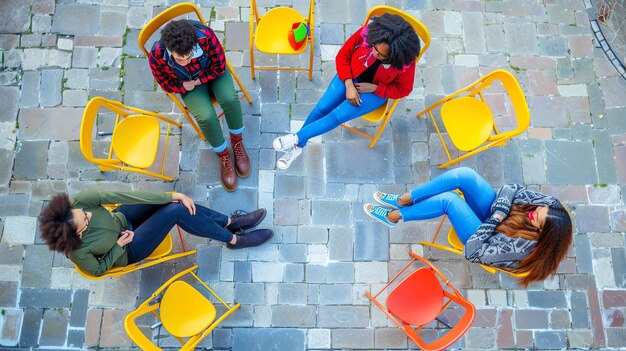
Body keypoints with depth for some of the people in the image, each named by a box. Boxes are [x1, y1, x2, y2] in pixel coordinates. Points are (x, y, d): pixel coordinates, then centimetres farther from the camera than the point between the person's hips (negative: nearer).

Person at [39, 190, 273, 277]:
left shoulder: (79, 202, -28)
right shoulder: (78, 252, -34)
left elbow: (124, 195, -30)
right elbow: (99, 269, -12)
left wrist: (174, 195, -30)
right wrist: (119, 245, -20)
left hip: (121, 220, 5)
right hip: (127, 251, -5)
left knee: (173, 202, -20)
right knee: (177, 211, -24)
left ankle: (230, 222, -3)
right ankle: (234, 240, -9)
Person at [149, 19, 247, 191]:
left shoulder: (205, 36, -34)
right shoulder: (157, 56, -30)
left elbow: (219, 67, -16)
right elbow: (167, 84, -9)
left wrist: (198, 81, -19)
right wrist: (184, 87, -24)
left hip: (213, 72, 1)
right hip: (188, 83, 0)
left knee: (229, 99, -30)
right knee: (206, 116, -28)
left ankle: (237, 143, -2)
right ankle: (224, 157, -1)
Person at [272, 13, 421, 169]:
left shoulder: (405, 62, -29)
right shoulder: (367, 33, -27)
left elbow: (403, 89, -11)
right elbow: (343, 56, -13)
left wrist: (374, 88, -24)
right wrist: (349, 84, -26)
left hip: (376, 91, -2)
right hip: (352, 76, 2)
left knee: (337, 116, -19)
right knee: (322, 108, -11)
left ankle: (297, 138, -7)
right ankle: (298, 145, 7)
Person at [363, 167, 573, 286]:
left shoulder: (522, 246, -33)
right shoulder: (549, 204, -18)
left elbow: (473, 252, -31)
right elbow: (510, 190, -10)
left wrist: (493, 221, -27)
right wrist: (500, 211, -24)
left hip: (483, 235, -6)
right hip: (493, 212, 6)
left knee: (448, 199, -30)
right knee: (464, 175, -22)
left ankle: (394, 216, -7)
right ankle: (402, 200, -7)